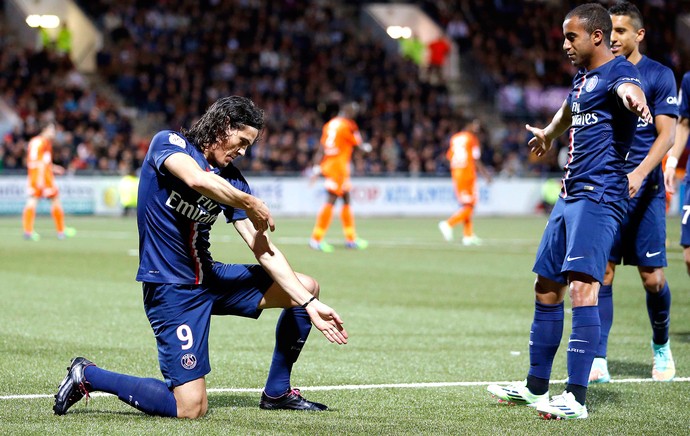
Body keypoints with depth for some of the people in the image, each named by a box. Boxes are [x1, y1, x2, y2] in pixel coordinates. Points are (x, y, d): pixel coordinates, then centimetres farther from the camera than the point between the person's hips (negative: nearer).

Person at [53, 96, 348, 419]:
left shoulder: (232, 180, 7)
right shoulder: (169, 143, -9)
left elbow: (263, 249, 3)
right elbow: (197, 179, -33)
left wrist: (310, 304, -6)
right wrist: (251, 205, -19)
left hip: (210, 277, 8)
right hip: (171, 286, -7)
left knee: (307, 287, 9)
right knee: (190, 409, -15)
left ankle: (277, 392, 22)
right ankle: (87, 376, 4)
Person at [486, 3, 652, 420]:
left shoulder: (618, 71, -11)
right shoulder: (582, 77, 18)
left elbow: (629, 87, -38)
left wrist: (632, 97, -62)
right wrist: (548, 133, 61)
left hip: (600, 195, -10)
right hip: (571, 194, 10)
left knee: (581, 285, -21)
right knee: (547, 288, 14)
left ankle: (576, 398, -23)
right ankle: (536, 387, 27)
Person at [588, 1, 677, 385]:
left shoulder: (659, 75, -1)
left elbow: (667, 134, -7)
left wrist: (639, 173, -20)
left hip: (644, 191, -2)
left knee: (653, 277, -1)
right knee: (602, 273, -5)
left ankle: (661, 346, 25)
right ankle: (598, 361, -4)